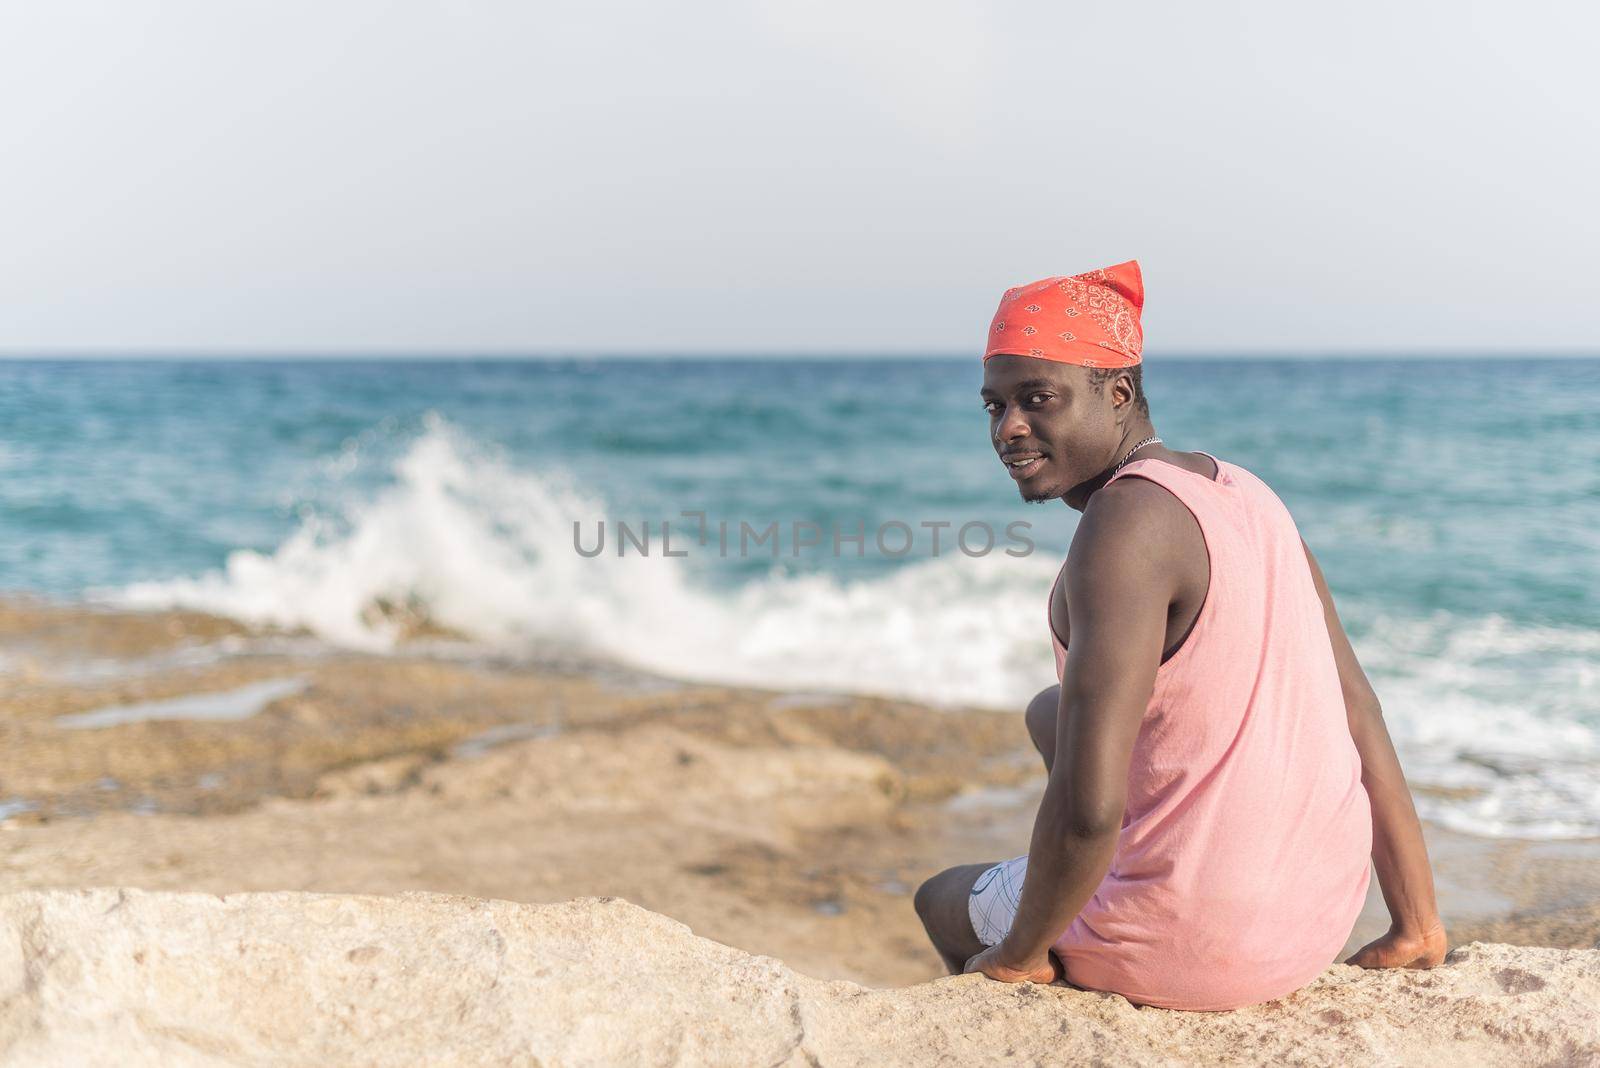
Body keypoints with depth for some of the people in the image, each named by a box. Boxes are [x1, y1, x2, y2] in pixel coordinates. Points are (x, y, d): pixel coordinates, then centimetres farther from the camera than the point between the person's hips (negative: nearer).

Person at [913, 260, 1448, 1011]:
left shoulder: (1125, 523, -22)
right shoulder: (1245, 495, 5)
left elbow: (1087, 808, -29)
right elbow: (1361, 718, 7)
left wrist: (1018, 955, -11)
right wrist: (1416, 930, 13)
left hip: (1190, 946, -8)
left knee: (943, 900, 23)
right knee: (1051, 715, 31)